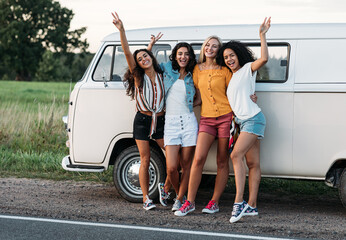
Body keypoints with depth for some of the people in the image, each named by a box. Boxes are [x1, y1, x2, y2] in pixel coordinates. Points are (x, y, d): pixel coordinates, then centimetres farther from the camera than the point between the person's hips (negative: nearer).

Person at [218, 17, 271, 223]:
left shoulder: (248, 69, -1)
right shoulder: (232, 77, 23)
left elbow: (263, 59, -19)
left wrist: (262, 35, -20)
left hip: (253, 118, -8)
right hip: (243, 121, 8)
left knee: (236, 155, -21)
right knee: (253, 163, 5)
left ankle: (239, 202, -26)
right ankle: (252, 206, 2)